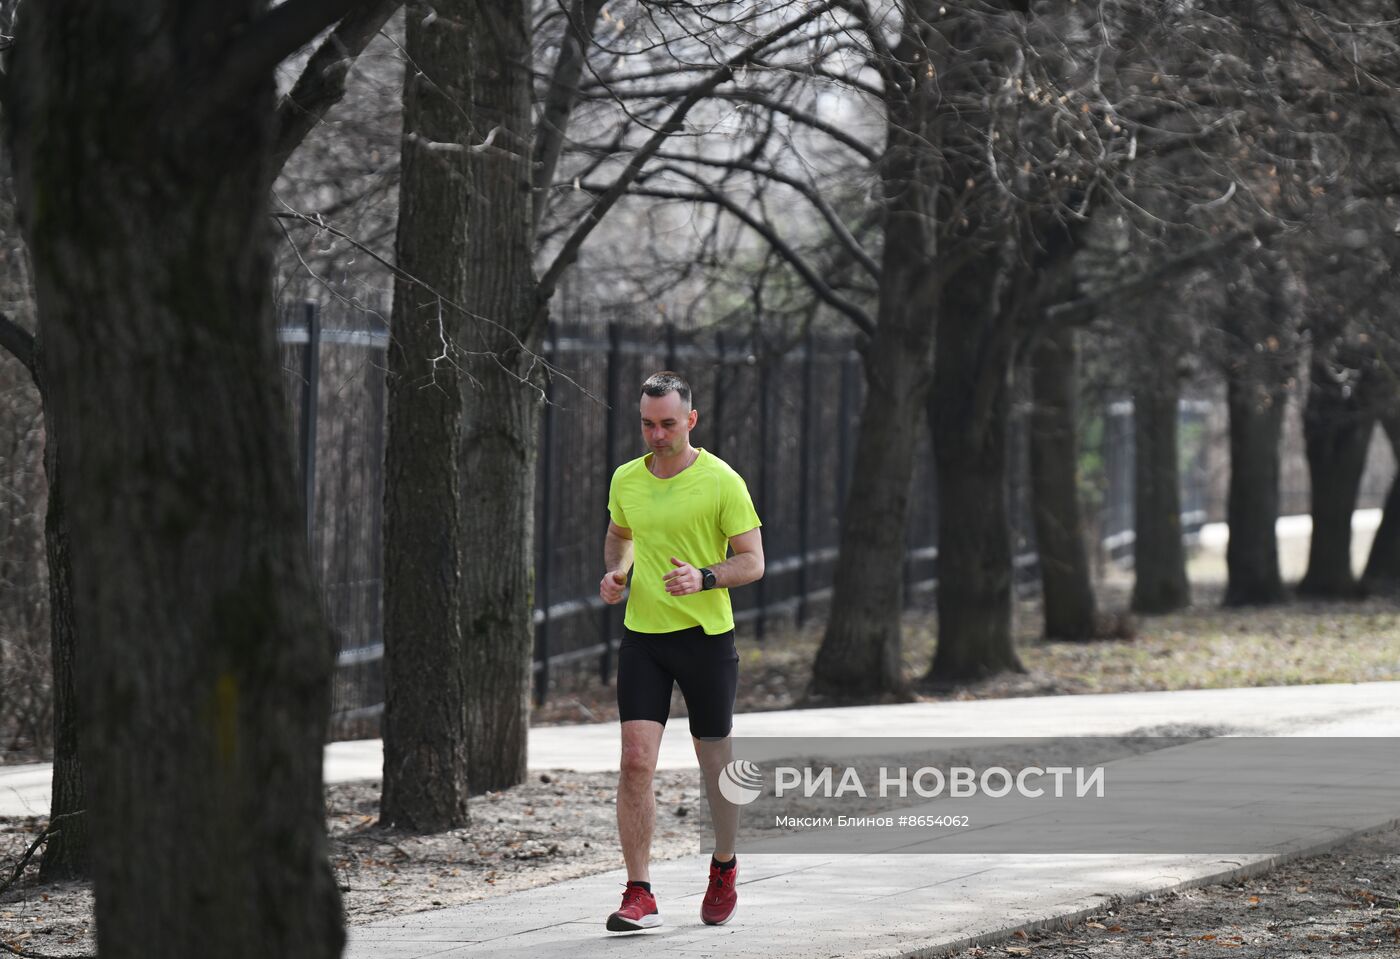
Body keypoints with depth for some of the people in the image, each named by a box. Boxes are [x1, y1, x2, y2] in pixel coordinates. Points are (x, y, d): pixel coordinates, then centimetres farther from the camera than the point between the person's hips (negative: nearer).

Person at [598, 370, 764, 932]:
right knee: (635, 761, -10)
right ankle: (639, 896, -10)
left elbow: (753, 562, -8)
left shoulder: (722, 482, -8)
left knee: (713, 760, 10)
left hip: (706, 634, -3)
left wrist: (704, 578, -25)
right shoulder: (626, 480, 5)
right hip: (642, 634, 3)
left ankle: (724, 866, 35)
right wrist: (615, 573, 4)